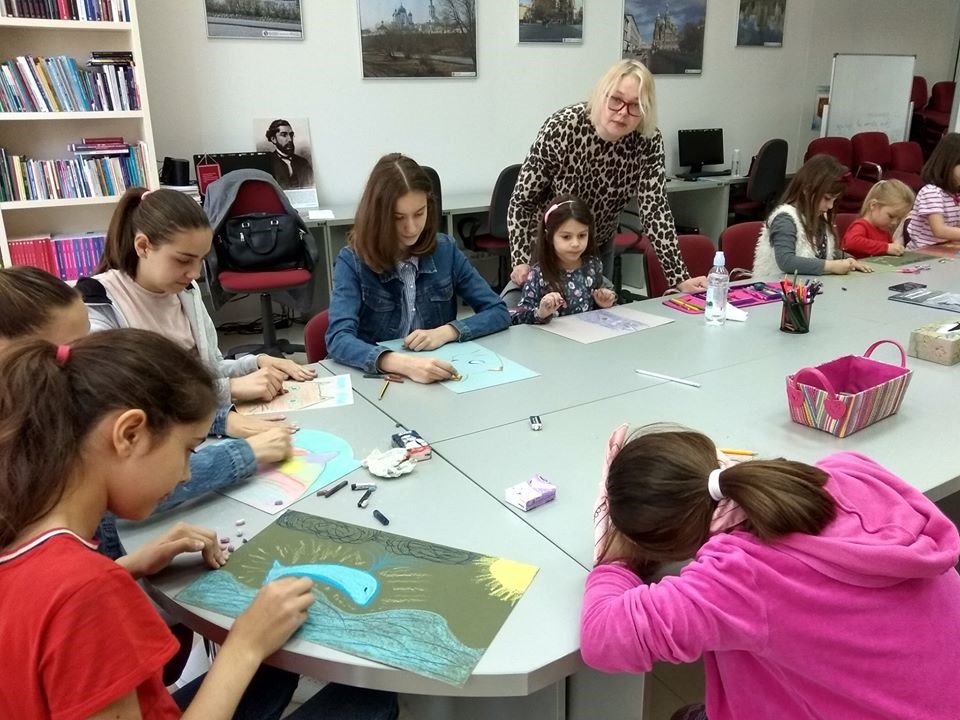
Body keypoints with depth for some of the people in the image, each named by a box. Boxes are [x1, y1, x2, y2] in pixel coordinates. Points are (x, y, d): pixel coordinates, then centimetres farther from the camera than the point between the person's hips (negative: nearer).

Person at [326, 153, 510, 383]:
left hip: (439, 381, 3)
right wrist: (403, 363, -38)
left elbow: (498, 312, 2)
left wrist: (446, 332, -14)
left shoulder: (445, 250, 1)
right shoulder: (352, 262, -9)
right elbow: (339, 339, -22)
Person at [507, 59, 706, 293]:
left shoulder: (649, 142, -19)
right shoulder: (561, 128, -28)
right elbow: (522, 200, -21)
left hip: (598, 247, 4)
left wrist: (680, 278, -27)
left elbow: (655, 210, -19)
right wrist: (521, 261, -31)